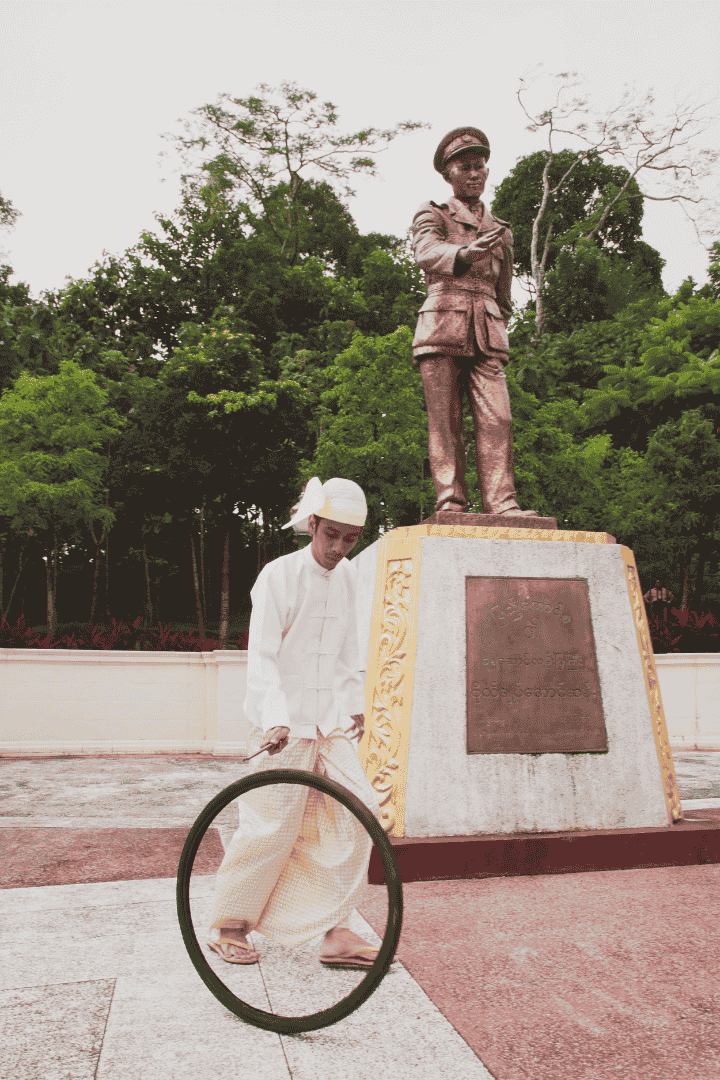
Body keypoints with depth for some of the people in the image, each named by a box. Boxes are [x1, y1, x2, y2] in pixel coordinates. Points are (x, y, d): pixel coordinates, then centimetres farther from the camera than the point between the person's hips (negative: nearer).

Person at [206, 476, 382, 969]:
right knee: (274, 825, -4)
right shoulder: (279, 575, -12)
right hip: (285, 723, -6)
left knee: (355, 814, -1)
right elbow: (262, 656, -18)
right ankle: (228, 927, 17)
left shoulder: (347, 577, 7)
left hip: (331, 721, 6)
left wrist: (356, 702, 24)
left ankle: (335, 931, 10)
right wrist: (275, 719, -29)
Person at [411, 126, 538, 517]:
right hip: (442, 327, -3)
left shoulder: (500, 230, 26)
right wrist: (466, 253, -33)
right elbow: (427, 253, -13)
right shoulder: (433, 215, 12)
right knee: (444, 420, -9)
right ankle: (450, 504, -10)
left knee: (497, 418, -11)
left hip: (486, 333, 3)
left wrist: (499, 332, 19)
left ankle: (502, 505, -17)